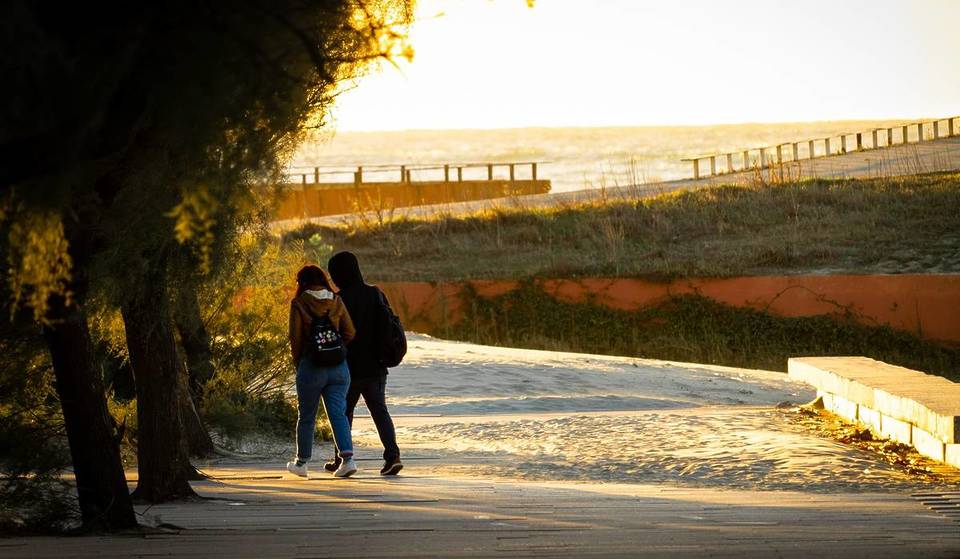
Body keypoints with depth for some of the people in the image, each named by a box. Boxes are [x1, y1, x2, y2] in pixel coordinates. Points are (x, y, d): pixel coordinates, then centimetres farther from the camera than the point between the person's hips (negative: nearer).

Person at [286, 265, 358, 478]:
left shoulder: (299, 304, -6)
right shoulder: (337, 302, 3)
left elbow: (295, 338, -6)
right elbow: (350, 333, 1)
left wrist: (298, 364, 8)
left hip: (311, 366, -3)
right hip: (339, 366, 3)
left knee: (306, 416, 11)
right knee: (338, 413, 2)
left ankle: (302, 462, 22)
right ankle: (347, 458, -15)